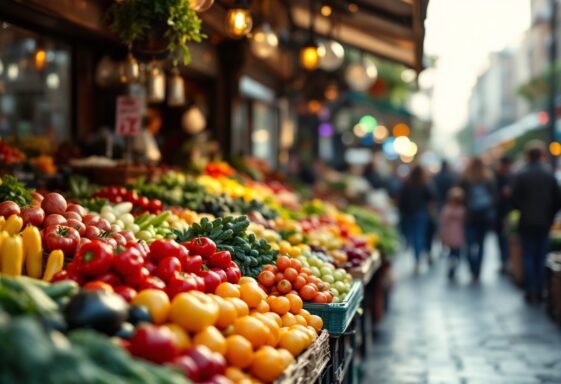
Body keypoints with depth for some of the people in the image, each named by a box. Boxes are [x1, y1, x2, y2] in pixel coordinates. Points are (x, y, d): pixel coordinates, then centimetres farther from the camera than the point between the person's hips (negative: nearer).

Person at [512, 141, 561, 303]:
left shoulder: (521, 176, -10)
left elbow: (515, 200, -7)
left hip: (526, 223, -2)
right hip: (544, 223, 2)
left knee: (528, 257, 6)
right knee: (541, 258, 8)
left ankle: (531, 292, 4)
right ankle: (540, 292, 10)